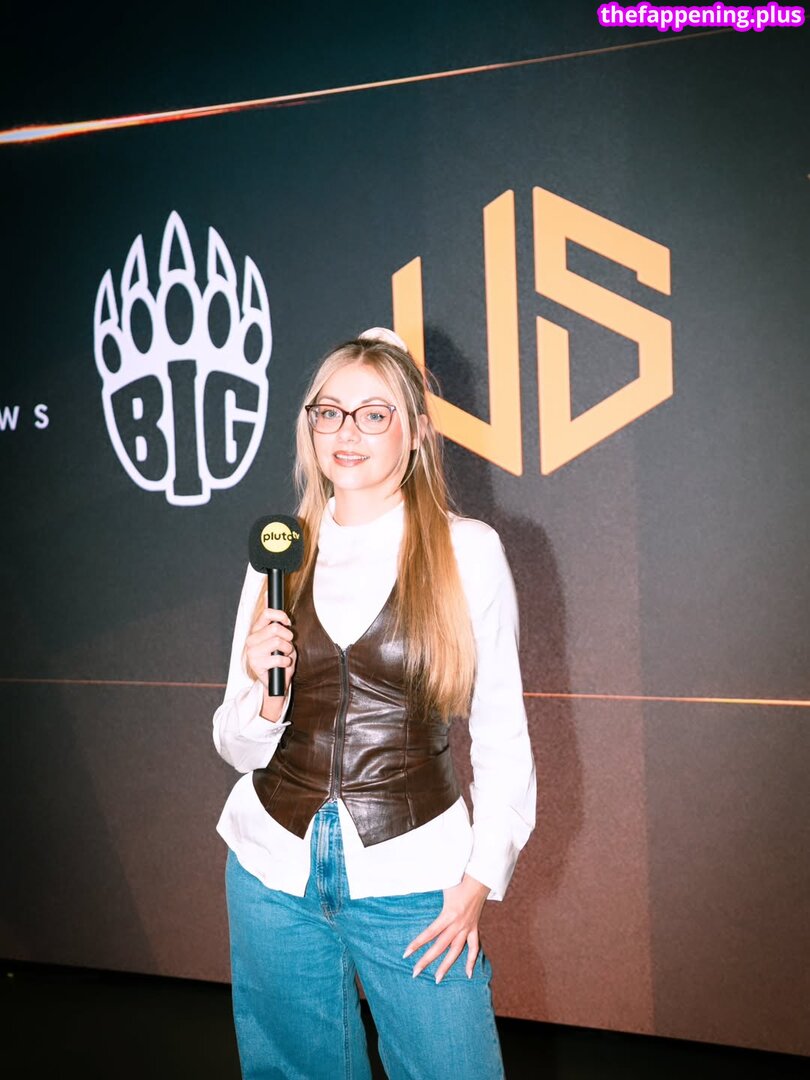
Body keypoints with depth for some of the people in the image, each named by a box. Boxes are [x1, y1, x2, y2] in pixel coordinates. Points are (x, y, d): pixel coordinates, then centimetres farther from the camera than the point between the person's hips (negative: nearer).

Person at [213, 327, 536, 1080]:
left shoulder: (468, 550, -5)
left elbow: (501, 732, 0)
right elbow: (237, 745, 6)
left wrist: (481, 877, -5)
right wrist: (265, 698, -14)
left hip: (410, 875, -3)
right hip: (274, 866, 3)